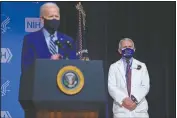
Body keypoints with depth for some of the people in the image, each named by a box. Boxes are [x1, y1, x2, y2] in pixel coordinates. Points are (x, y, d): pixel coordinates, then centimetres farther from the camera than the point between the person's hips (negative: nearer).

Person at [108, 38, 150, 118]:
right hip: (121, 109, -1)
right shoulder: (114, 67, 13)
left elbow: (145, 86, 5)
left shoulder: (141, 66, 16)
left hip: (140, 109, 1)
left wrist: (135, 99, -12)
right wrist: (123, 100, -15)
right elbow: (111, 87, 1)